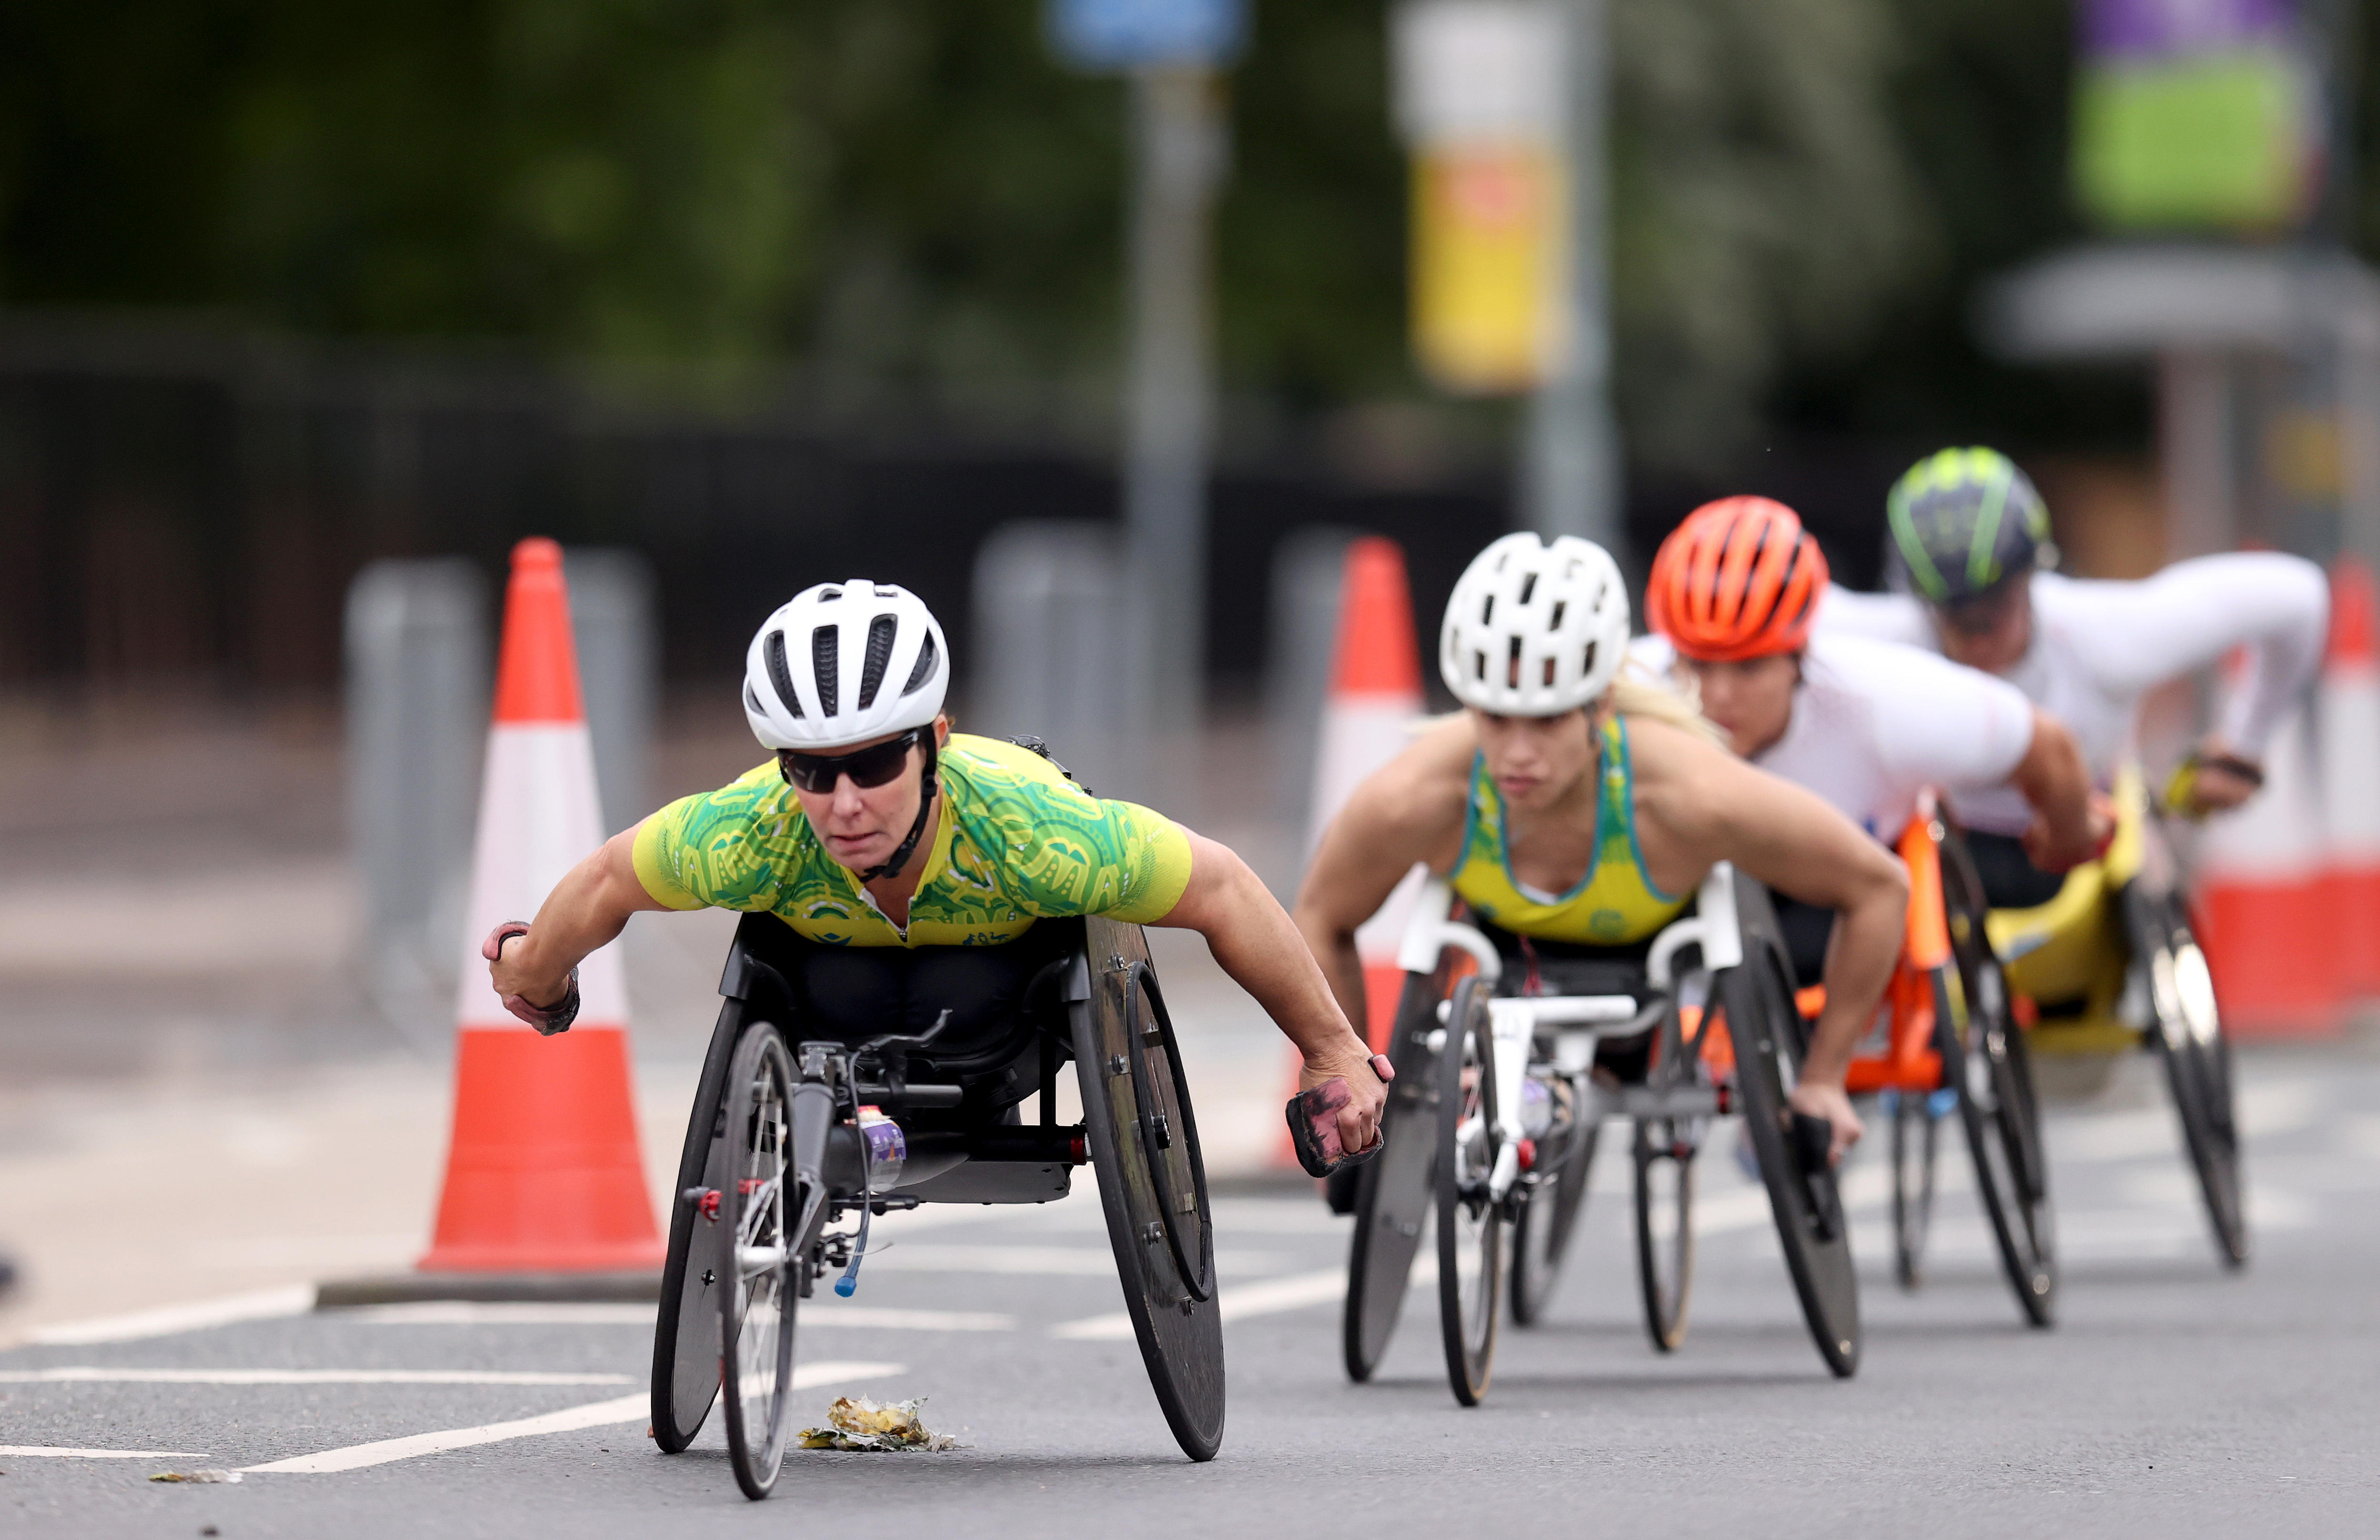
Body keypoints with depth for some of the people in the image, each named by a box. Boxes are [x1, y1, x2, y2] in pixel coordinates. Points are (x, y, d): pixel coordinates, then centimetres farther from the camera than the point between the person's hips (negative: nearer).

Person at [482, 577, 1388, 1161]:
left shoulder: (1033, 834, -47)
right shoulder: (752, 840, -42)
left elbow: (1221, 890, -31)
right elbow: (609, 883, -20)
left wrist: (1334, 1053, -19)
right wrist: (535, 981, 1)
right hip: (837, 949, 1)